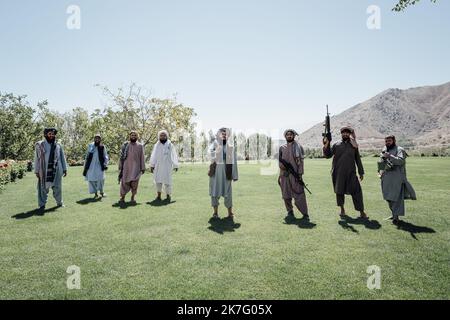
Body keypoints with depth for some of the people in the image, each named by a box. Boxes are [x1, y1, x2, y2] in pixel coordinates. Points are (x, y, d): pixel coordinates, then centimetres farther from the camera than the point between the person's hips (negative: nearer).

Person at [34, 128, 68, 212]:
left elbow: (62, 157, 12)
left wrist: (65, 169, 8)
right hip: (44, 170, -2)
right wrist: (37, 171, 0)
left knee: (57, 187, 8)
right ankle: (42, 205, 9)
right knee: (43, 188, 1)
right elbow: (36, 159, 3)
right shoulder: (39, 145, 3)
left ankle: (59, 202, 21)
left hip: (56, 170, 2)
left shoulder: (58, 145, 9)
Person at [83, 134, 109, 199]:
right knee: (91, 179, -2)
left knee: (101, 178, -14)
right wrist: (85, 166, 11)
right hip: (91, 165, 2)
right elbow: (87, 156, 14)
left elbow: (105, 157, 5)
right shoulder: (90, 146, 8)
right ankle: (95, 193, 9)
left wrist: (105, 164, -9)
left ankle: (101, 191, 8)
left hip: (99, 165, -2)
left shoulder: (102, 147, 4)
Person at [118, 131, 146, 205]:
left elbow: (142, 158, 6)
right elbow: (121, 156, 8)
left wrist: (143, 168, 3)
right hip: (126, 167, 0)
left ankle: (133, 197, 4)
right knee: (124, 182, 1)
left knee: (134, 182, -6)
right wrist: (120, 167, 3)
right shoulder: (125, 145, 7)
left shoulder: (140, 146, 7)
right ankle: (122, 197, 12)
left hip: (136, 167, 0)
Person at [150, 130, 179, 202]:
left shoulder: (170, 145, 2)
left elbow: (174, 156, 3)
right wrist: (152, 165, 0)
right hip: (158, 166, 2)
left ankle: (168, 195, 10)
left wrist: (175, 166, 0)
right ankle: (159, 195, 13)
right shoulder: (156, 145, 6)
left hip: (167, 166, -2)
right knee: (158, 180, 1)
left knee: (167, 181, -3)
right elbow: (153, 156, 6)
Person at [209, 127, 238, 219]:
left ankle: (230, 212, 14)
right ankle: (215, 211, 16)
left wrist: (235, 174, 0)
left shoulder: (231, 146, 5)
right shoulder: (215, 143, 5)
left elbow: (234, 160, 4)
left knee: (227, 190, 0)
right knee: (215, 190, 4)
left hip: (226, 170, 0)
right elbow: (211, 151, -16)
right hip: (215, 169, 1)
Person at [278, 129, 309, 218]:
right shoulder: (282, 148, 12)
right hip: (284, 174, 4)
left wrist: (300, 174, -11)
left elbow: (300, 161, -3)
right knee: (286, 195, 6)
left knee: (299, 194, -8)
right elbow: (279, 159, 14)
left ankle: (305, 213, -2)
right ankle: (290, 211, 21)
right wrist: (281, 165, -9)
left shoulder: (298, 147, 2)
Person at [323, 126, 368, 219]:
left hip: (350, 173, 0)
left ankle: (361, 212, 5)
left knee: (356, 191, -4)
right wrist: (326, 145, -13)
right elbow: (328, 155, 3)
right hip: (338, 173, 0)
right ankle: (342, 209, 26)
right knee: (339, 191, 9)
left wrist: (361, 172, 11)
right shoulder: (336, 145, 5)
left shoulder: (354, 145, 8)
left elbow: (358, 159, 12)